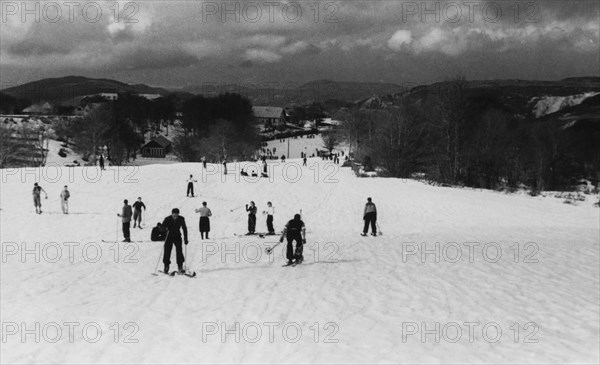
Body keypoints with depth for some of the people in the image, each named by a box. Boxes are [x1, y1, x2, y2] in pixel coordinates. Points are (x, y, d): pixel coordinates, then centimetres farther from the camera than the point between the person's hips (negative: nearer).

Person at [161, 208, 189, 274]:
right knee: (167, 251, -5)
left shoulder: (181, 219, -12)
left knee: (179, 251, -9)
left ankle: (180, 267, -1)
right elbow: (162, 227, -12)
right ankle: (166, 267, 6)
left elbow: (184, 229, -2)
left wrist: (185, 239, -2)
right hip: (169, 236, -1)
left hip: (177, 236, 1)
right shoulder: (167, 219, -17)